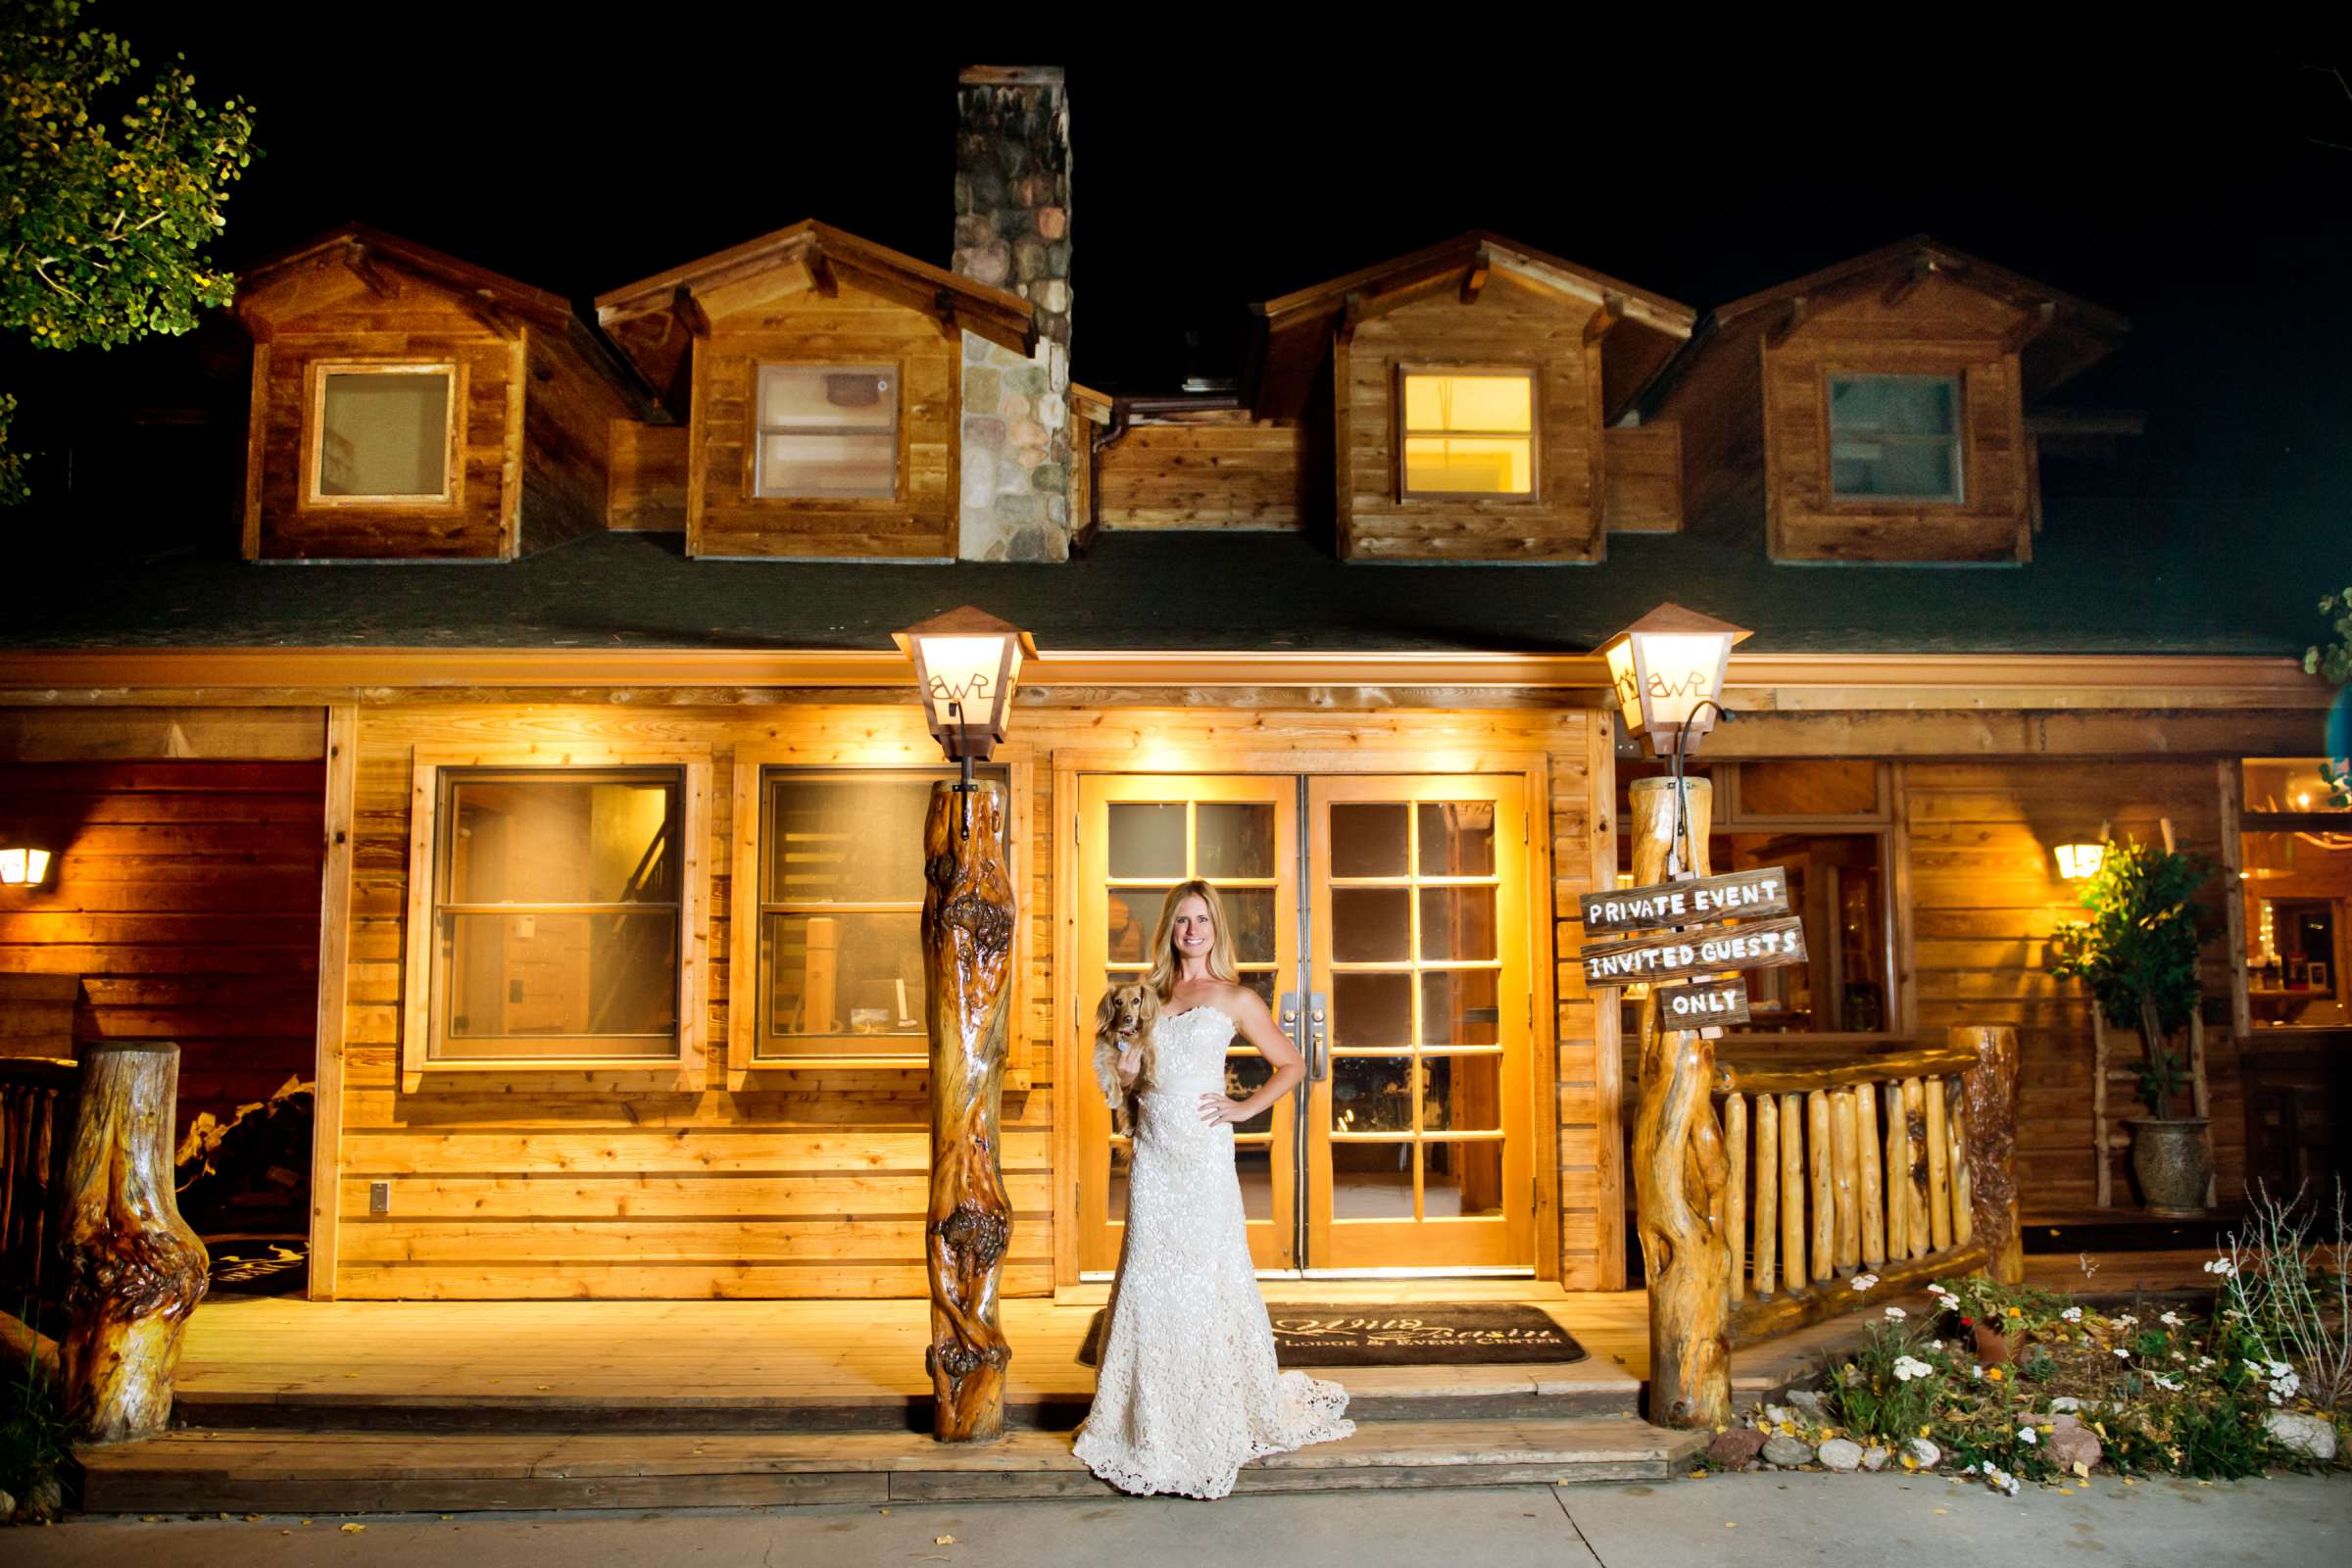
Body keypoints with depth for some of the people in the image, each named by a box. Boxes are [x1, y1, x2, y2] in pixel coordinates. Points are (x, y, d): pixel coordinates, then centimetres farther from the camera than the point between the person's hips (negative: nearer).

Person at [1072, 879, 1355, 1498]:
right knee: (1148, 1277, 4)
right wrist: (1125, 1064, -2)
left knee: (1207, 1276, 0)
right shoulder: (1151, 995, 12)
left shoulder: (1235, 999, 1)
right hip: (1151, 1151, 4)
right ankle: (1153, 1420, 15)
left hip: (1203, 1152, -4)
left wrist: (1245, 1109, -5)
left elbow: (1292, 1064, 5)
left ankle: (1218, 1418, 15)